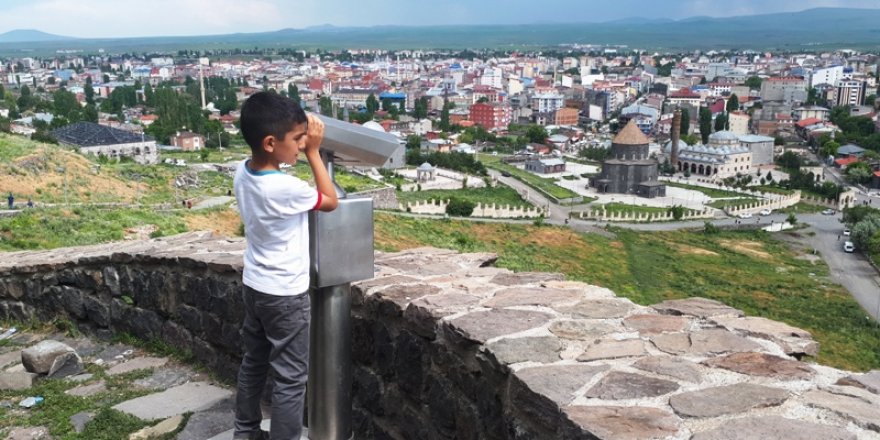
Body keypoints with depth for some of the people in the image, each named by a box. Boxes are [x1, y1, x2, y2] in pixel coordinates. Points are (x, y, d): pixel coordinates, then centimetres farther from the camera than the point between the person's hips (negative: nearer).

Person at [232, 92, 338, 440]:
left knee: (254, 361, 22)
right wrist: (313, 152, -9)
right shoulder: (285, 188, -28)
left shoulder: (242, 172, -5)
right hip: (285, 294, -9)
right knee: (290, 378, 4)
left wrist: (301, 142, 5)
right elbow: (330, 201, -10)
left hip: (253, 285, 9)